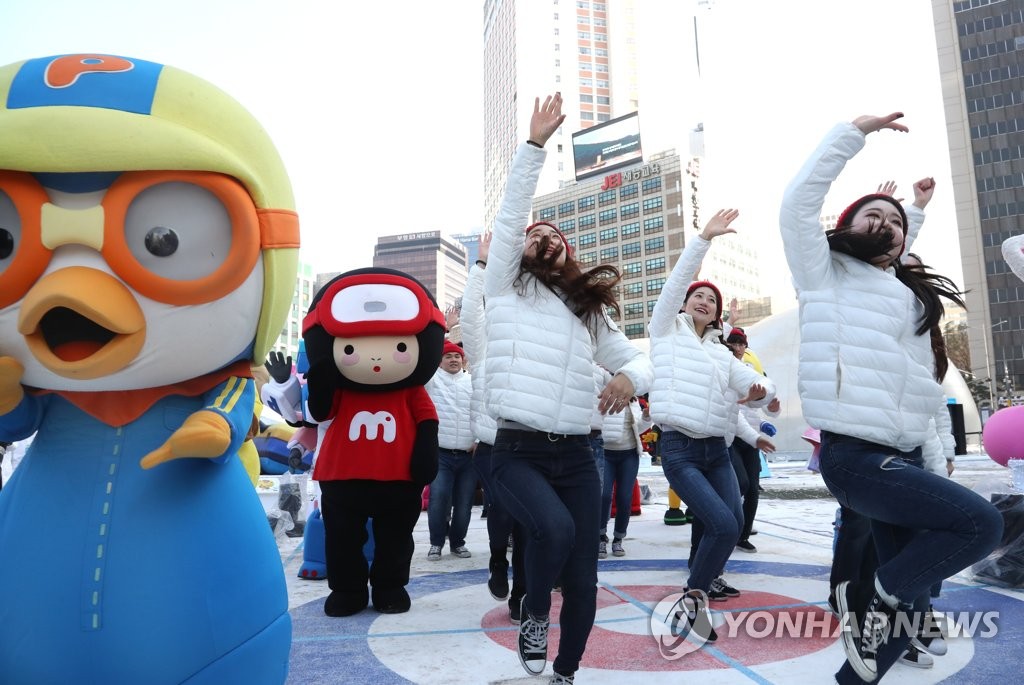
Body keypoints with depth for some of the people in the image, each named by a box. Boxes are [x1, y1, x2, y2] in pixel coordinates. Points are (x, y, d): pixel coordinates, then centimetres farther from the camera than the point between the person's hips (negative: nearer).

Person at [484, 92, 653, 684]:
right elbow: (511, 215, -3)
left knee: (583, 577, 3)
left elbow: (639, 358, 15)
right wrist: (535, 144, -7)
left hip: (577, 456, 4)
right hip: (519, 452, -4)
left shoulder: (589, 313, 16)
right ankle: (533, 616, 3)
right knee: (554, 528, -30)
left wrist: (630, 376, -9)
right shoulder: (507, 289, 6)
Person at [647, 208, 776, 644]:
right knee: (722, 524, -16)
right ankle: (692, 599, 3)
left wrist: (761, 391, -16)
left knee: (733, 524, 1)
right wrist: (703, 240, -10)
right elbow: (676, 282, -7)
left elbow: (758, 385, 8)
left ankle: (702, 584, 25)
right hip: (679, 449, -6)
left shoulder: (721, 353, 17)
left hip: (717, 449, 6)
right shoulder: (667, 331, 5)